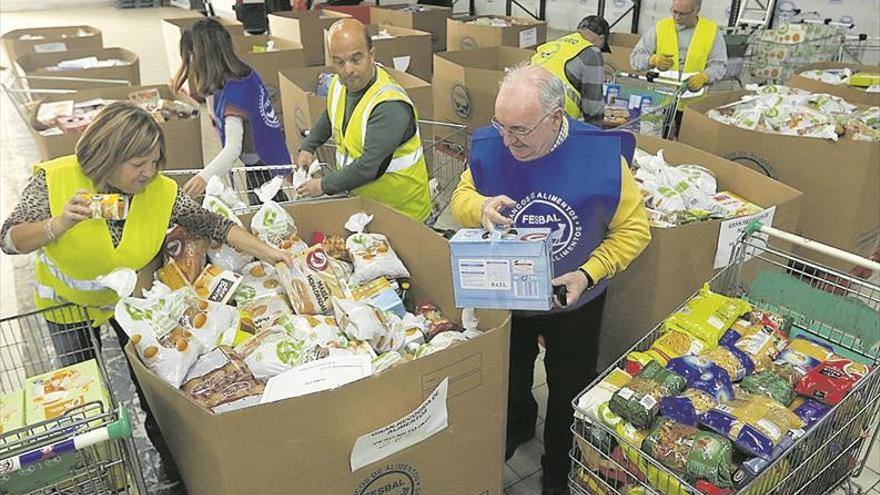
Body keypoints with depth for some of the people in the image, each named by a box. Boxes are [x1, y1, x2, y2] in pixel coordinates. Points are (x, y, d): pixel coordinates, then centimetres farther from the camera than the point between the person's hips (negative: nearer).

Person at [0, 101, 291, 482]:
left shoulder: (161, 192, -23)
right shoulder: (55, 180, -27)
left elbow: (212, 224, -18)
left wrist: (264, 251, -27)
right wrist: (59, 224, -46)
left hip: (131, 298, 1)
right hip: (68, 304, -1)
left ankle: (170, 461, 30)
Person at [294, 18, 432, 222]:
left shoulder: (390, 106, -25)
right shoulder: (339, 84, 2)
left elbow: (370, 167, -28)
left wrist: (324, 185, -16)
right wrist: (307, 148, 14)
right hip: (357, 198, 7)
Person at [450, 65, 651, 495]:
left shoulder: (601, 153, -27)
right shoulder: (488, 146, -22)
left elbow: (633, 228, -17)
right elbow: (462, 196, -7)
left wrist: (587, 274, -30)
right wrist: (480, 207, -32)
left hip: (575, 303, -1)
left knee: (569, 390, 21)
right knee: (509, 378, 27)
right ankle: (517, 426, 62)